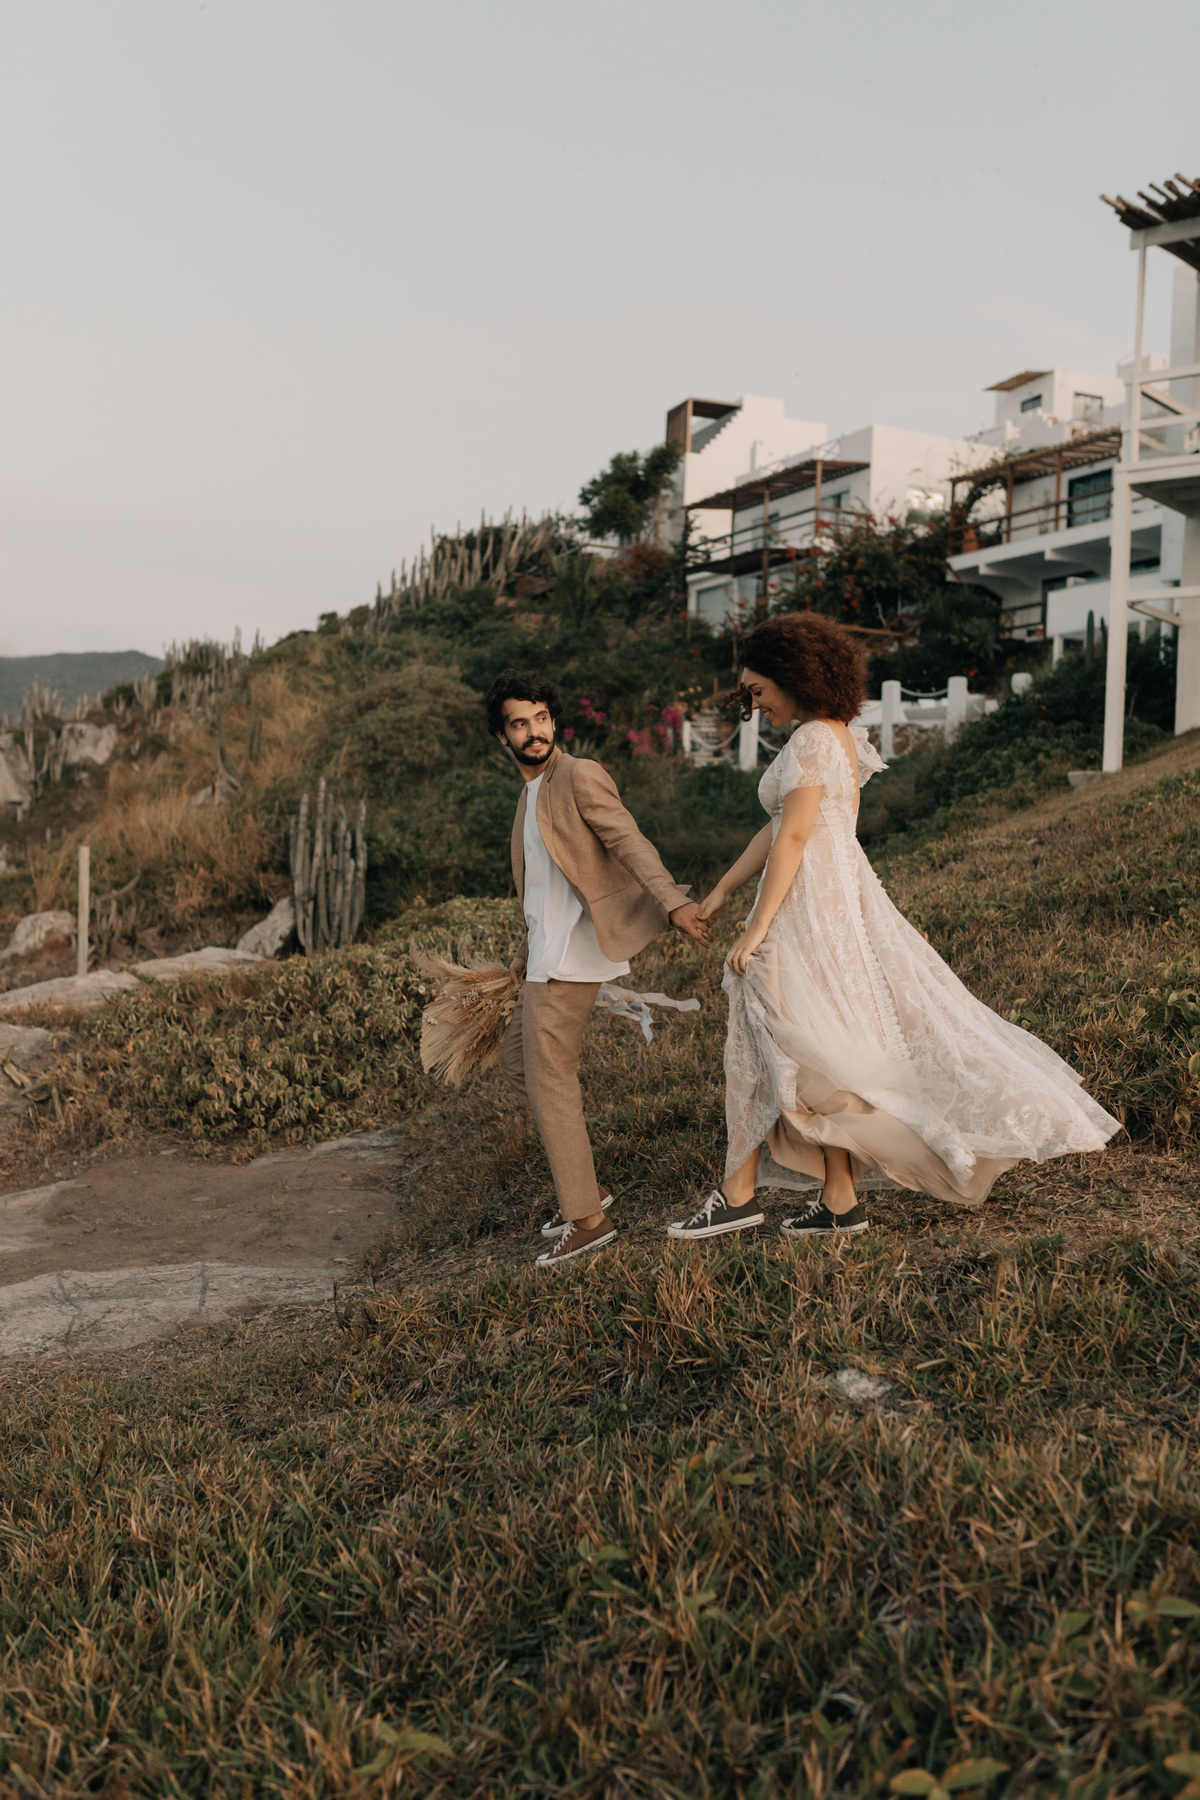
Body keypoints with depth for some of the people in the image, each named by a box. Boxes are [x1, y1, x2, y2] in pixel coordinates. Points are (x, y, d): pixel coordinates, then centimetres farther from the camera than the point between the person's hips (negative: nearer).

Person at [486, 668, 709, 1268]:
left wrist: (673, 901, -34)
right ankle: (584, 1188, 26)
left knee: (550, 1081, -7)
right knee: (517, 1058, 18)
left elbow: (629, 841, -21)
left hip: (572, 957, -10)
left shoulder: (579, 776, -10)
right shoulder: (530, 792, 17)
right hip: (547, 955, 10)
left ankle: (587, 1219, 3)